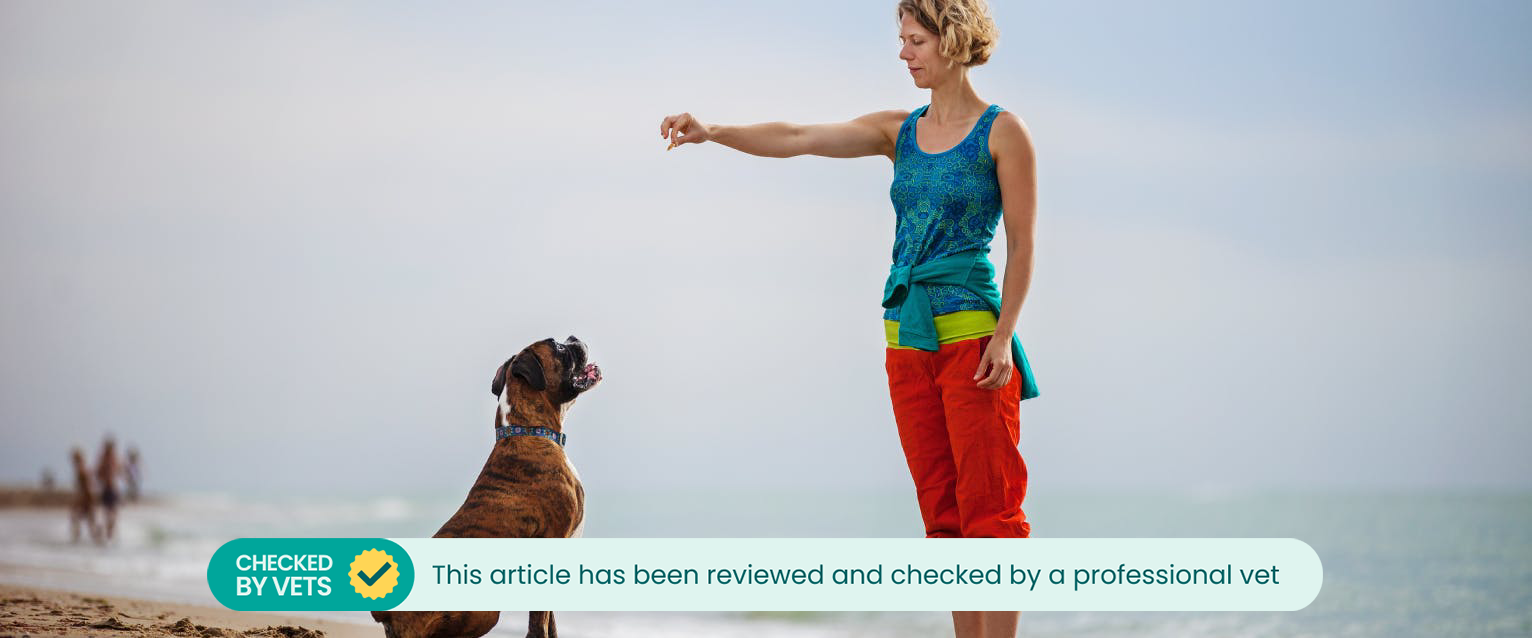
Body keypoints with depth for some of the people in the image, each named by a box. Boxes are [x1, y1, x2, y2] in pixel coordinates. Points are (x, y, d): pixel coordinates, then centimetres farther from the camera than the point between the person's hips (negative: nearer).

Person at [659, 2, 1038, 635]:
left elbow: (1022, 245, -5)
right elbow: (798, 138, 2)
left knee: (987, 504, -6)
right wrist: (713, 132, -12)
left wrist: (1003, 336, -13)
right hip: (907, 335, 6)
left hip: (970, 332, -6)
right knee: (942, 508, 6)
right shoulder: (900, 131, 11)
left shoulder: (1001, 131, -3)